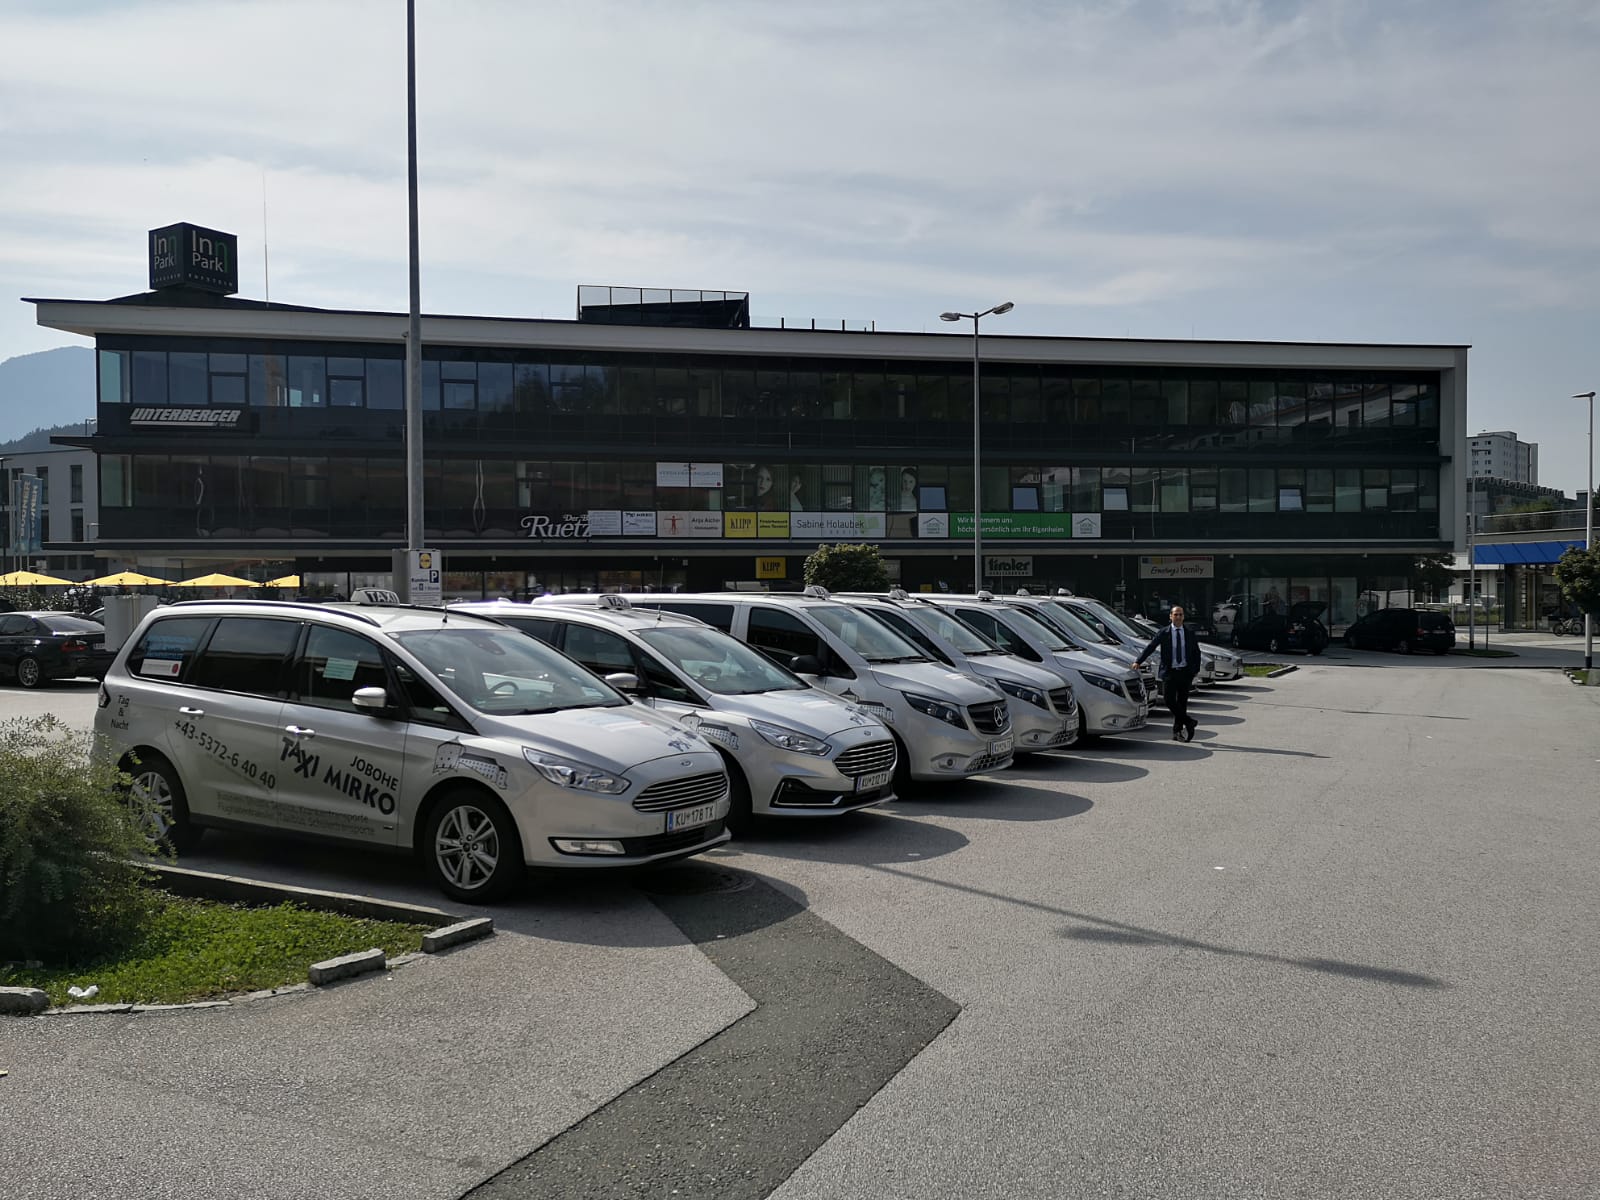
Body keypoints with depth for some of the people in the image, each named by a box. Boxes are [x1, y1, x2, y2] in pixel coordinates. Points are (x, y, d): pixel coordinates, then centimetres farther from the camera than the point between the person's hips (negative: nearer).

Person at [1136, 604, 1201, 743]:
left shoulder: (1190, 634, 8)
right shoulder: (1164, 633, 1)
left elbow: (1197, 653, 14)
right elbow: (1150, 647, -2)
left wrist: (1195, 671, 6)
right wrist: (1138, 662, -12)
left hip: (1185, 672, 2)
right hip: (1169, 672, -1)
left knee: (1182, 702, 4)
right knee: (1169, 700, -13)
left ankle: (1178, 732, 12)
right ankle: (1188, 722, 2)